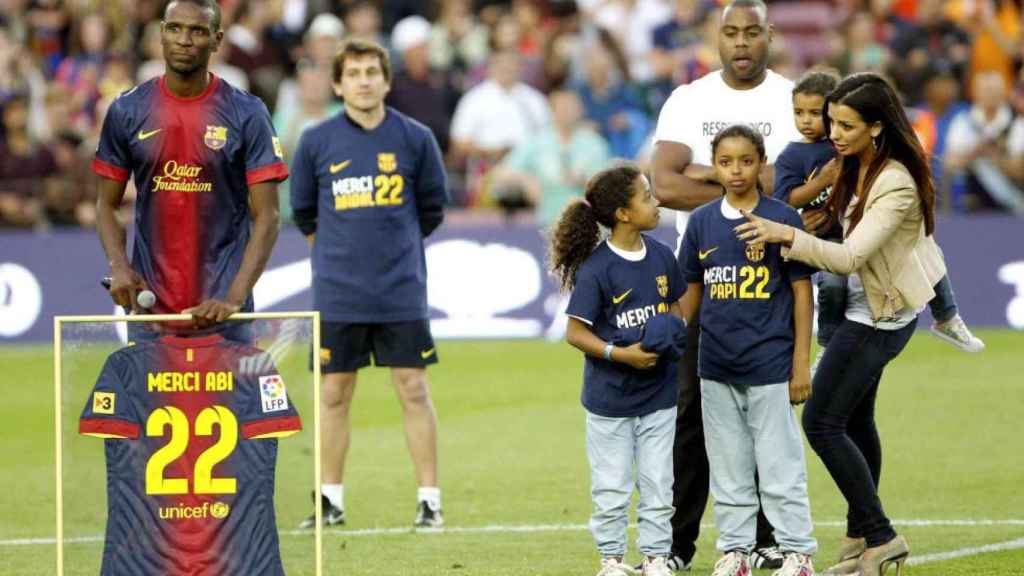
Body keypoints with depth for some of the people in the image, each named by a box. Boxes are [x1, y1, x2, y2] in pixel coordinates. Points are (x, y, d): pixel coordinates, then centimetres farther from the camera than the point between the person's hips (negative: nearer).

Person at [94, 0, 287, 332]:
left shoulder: (247, 114, -3)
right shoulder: (127, 111, 4)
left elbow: (266, 215, -6)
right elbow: (108, 204, 10)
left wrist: (235, 297, -18)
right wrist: (118, 266, -9)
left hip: (218, 306, -2)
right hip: (148, 302, 2)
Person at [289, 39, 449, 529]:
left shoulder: (415, 138, -1)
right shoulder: (317, 141, 0)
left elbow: (432, 208, 11)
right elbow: (303, 211, 13)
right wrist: (340, 247, 12)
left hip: (401, 292, -1)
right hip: (337, 294, 1)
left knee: (413, 390, -1)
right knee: (334, 394, 6)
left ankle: (429, 500, 4)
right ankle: (331, 500, 15)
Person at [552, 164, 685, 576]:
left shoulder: (660, 256, 1)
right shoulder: (595, 268, -16)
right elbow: (575, 332, -14)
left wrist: (672, 334, -7)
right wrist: (620, 354, -23)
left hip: (658, 392, 5)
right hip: (610, 398, -5)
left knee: (658, 484, 9)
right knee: (612, 488, 5)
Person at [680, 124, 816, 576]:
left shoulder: (782, 218, -5)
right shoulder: (702, 222, 6)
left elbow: (802, 292, -4)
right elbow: (691, 292, 13)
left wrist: (801, 364, -7)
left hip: (769, 366, -4)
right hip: (716, 368, 4)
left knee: (780, 466, -1)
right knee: (727, 468, 10)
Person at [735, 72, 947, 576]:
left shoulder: (896, 185, -26)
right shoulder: (855, 167, 0)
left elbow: (852, 257, -33)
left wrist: (787, 236, -40)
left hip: (877, 317, -10)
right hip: (865, 307, 10)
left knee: (822, 423, -9)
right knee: (855, 420, 17)